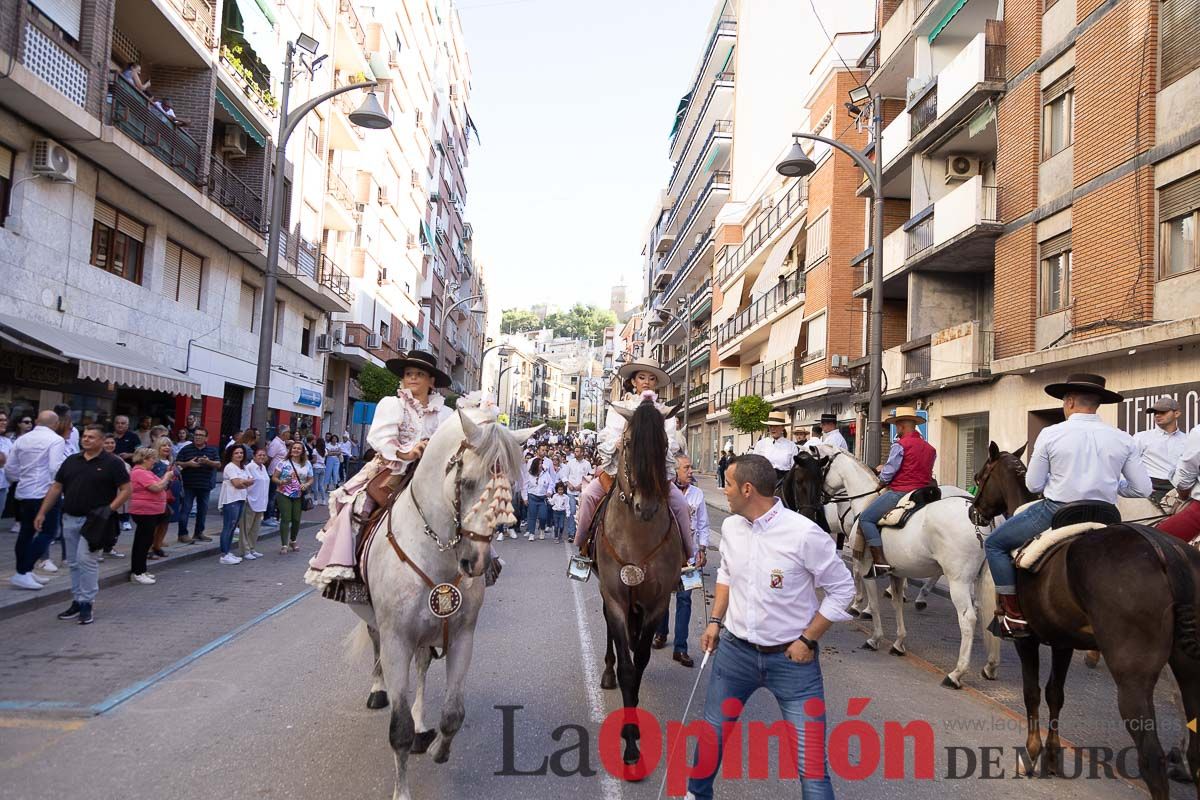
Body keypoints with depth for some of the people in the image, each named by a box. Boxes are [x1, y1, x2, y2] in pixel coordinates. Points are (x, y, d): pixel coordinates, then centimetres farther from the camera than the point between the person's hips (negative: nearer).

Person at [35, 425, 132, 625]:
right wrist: (42, 513, 7)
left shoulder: (112, 463, -4)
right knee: (74, 562, 11)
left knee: (85, 558, -13)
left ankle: (86, 604, -5)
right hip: (70, 518, 6)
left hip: (94, 519, -6)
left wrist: (109, 509, -17)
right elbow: (56, 488, 13)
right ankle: (77, 601, 21)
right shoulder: (71, 461, 11)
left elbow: (126, 490, -6)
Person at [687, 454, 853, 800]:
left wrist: (807, 640, -12)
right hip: (735, 650, 5)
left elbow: (842, 589, -11)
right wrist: (715, 620, 8)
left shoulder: (804, 533, -20)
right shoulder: (730, 527, -2)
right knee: (711, 732, 19)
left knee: (809, 759, -4)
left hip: (791, 658, -5)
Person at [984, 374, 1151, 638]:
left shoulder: (1050, 434, -8)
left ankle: (1014, 615, 4)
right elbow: (1143, 489, 3)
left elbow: (1033, 485, -3)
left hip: (1055, 512, -4)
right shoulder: (1123, 439, 1)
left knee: (994, 544, 12)